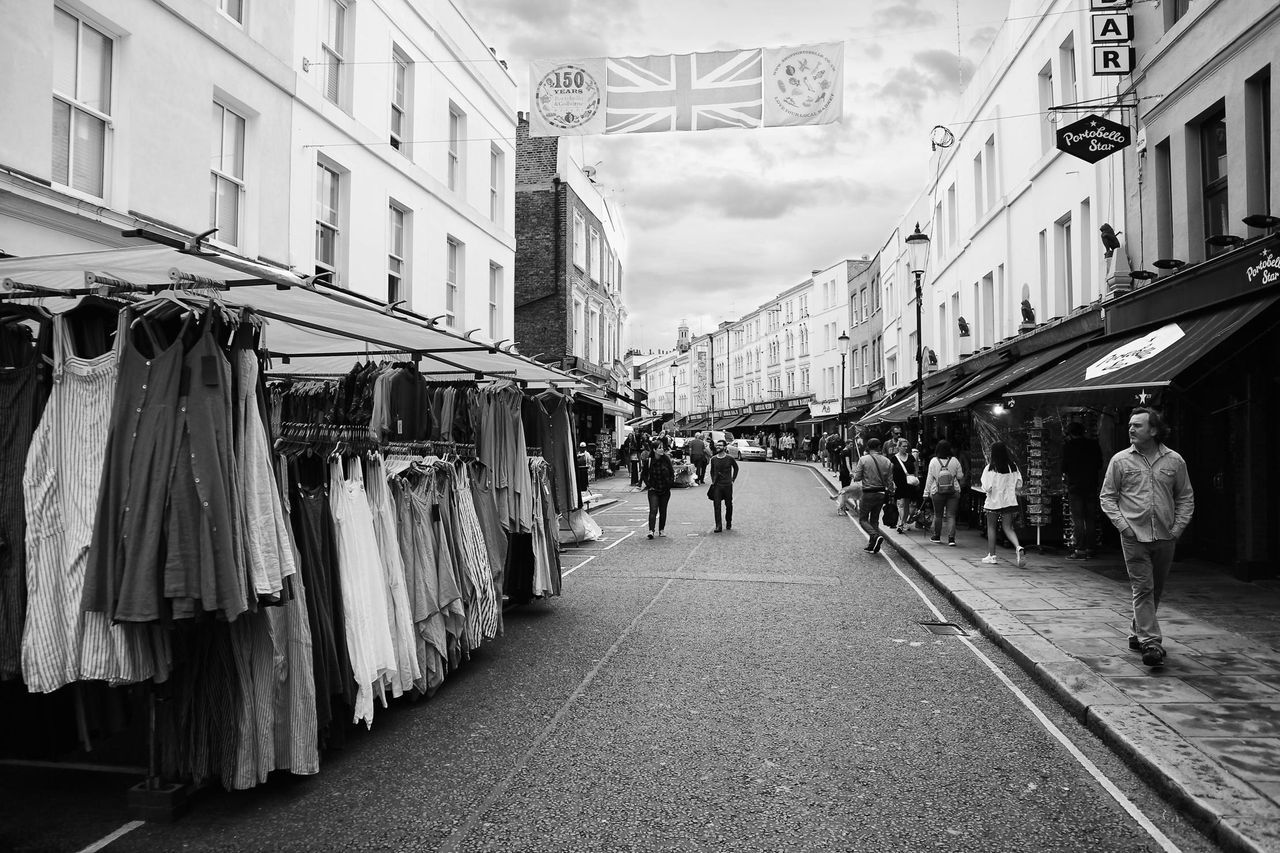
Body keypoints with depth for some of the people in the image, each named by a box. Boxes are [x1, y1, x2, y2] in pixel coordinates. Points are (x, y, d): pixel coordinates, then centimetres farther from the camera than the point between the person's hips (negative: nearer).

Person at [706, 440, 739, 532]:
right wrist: (713, 481, 8)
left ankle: (728, 523, 29)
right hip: (717, 485, 1)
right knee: (717, 506, -7)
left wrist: (733, 479, 7)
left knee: (729, 505, 10)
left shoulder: (730, 458, -4)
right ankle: (718, 526, -6)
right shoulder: (713, 459, 3)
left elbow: (736, 468, 13)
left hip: (727, 485, -1)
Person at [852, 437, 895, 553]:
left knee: (863, 519, 7)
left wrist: (855, 471, 13)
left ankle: (876, 536, -17)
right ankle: (872, 545, 18)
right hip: (881, 494, 5)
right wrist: (890, 496, 11)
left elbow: (857, 478, -7)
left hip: (868, 494, -4)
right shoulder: (887, 461, 1)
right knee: (875, 520, 17)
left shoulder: (863, 459, -10)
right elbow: (890, 481, 3)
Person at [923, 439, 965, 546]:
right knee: (951, 515, 2)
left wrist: (926, 493, 3)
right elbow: (960, 476, 3)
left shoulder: (933, 461, -8)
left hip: (937, 493, 0)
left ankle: (936, 536, 24)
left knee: (938, 515, 13)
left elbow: (929, 478, -3)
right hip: (954, 492, 0)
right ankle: (951, 538, -6)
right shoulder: (954, 461, -6)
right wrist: (961, 485, 25)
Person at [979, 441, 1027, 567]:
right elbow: (1019, 485, -1)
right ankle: (1018, 547, -18)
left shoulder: (990, 468, -13)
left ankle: (991, 555, 18)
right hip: (1009, 501, 3)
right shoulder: (1013, 466, 0)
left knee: (991, 527, 13)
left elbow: (987, 487, -15)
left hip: (993, 501, -3)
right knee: (1008, 528, 8)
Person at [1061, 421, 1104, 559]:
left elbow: (1065, 467, -7)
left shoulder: (1068, 446, -6)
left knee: (1077, 519, -3)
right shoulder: (1094, 445, 7)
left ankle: (1080, 550, -6)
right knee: (1089, 518, 10)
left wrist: (1064, 476, 12)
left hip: (1075, 487, -5)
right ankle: (1089, 549, 12)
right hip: (1091, 486, 5)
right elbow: (1100, 466, 10)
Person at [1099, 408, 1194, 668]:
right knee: (1143, 589, -8)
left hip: (1165, 537, 3)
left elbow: (1186, 498, 11)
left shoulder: (1174, 461, 4)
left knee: (1155, 590, 12)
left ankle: (1138, 635, 29)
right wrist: (1123, 525, -7)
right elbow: (1107, 496, 4)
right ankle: (1151, 643, -9)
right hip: (1134, 536, -2)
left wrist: (1178, 527, -1)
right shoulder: (1120, 460, 1)